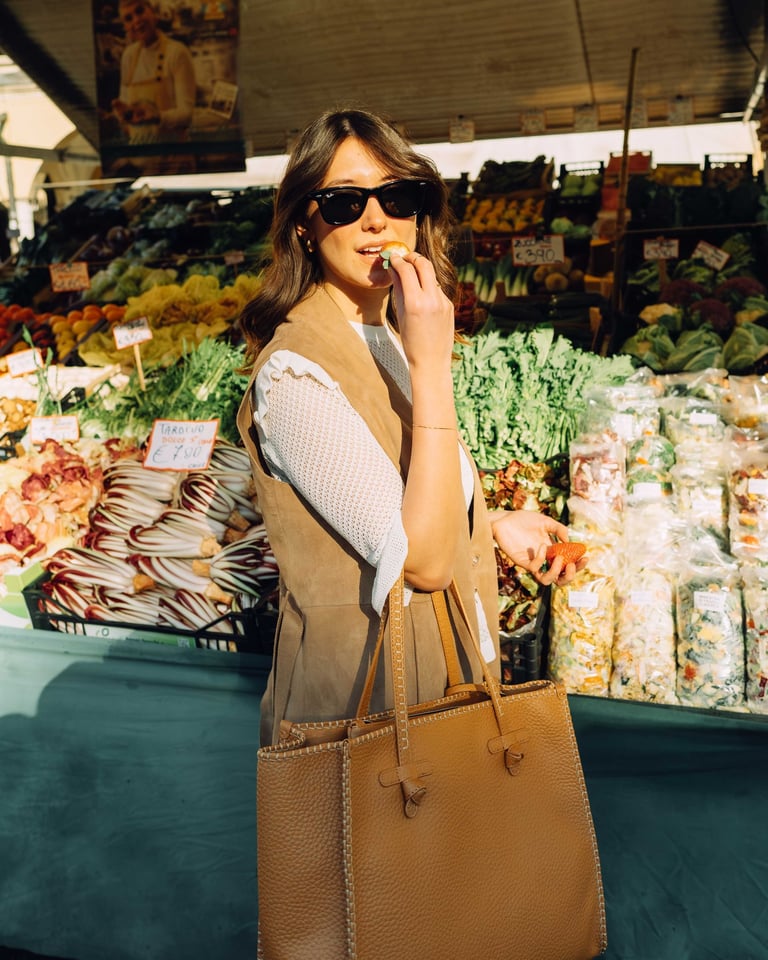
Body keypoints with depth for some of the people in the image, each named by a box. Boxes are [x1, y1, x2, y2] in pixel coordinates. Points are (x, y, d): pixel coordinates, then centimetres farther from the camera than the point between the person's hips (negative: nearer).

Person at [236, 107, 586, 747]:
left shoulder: (391, 340, 5)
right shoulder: (295, 374, -24)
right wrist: (432, 364, -30)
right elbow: (422, 561, -28)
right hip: (363, 687, -8)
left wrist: (495, 526, 2)